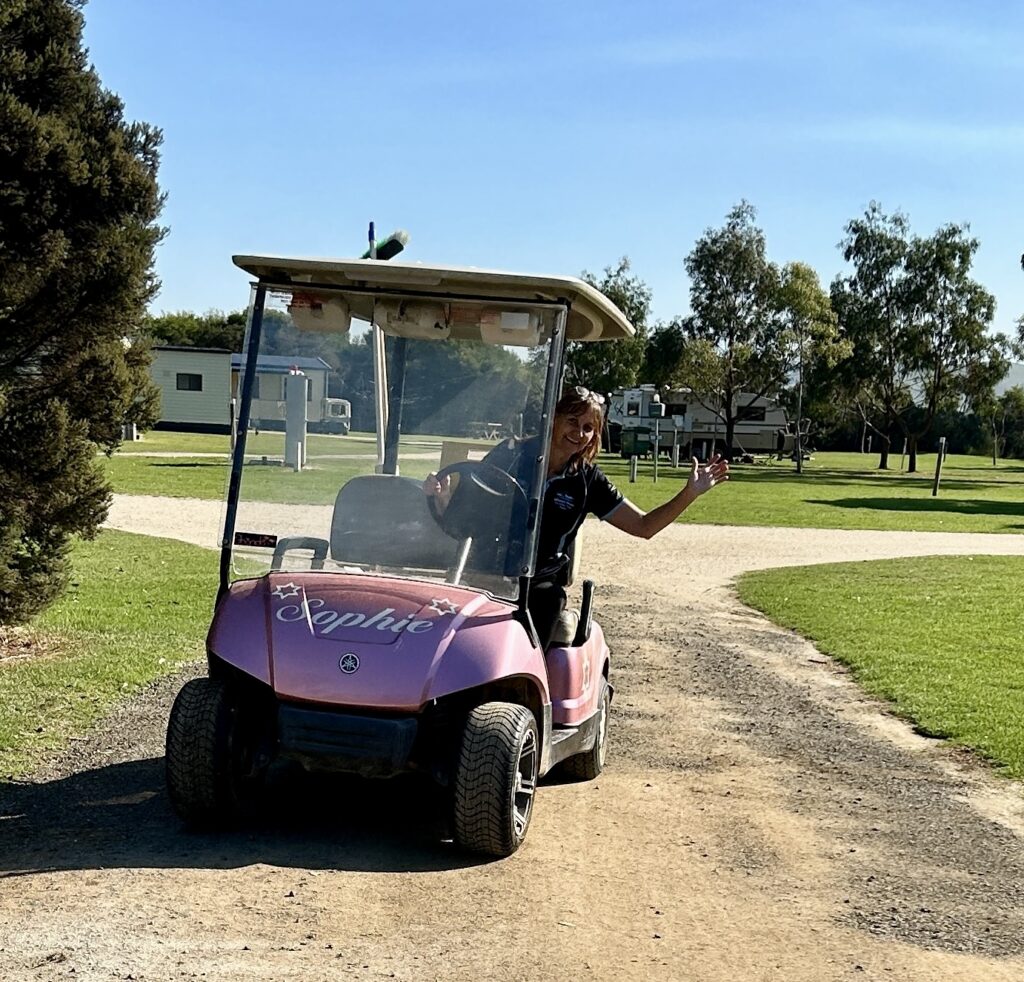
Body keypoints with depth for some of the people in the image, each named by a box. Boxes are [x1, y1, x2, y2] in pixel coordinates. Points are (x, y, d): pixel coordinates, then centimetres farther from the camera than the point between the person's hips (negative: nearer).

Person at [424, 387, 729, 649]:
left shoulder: (587, 482, 7)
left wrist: (691, 492, 2)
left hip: (541, 583, 2)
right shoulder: (510, 454, 2)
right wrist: (443, 495, -15)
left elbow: (644, 525, 12)